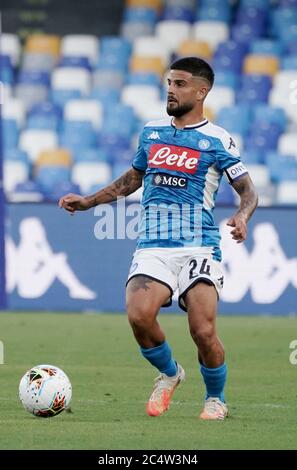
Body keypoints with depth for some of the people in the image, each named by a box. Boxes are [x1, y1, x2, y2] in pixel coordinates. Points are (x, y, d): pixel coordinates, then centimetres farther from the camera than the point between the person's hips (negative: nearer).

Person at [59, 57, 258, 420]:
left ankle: (215, 398, 13)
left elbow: (248, 190, 3)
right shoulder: (152, 132, 15)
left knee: (203, 331, -16)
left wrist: (242, 216, -19)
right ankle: (169, 374, 7)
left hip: (198, 248, -3)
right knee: (139, 315, -24)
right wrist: (88, 202, 25)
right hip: (152, 248, 3)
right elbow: (134, 177, 30)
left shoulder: (217, 140, 2)